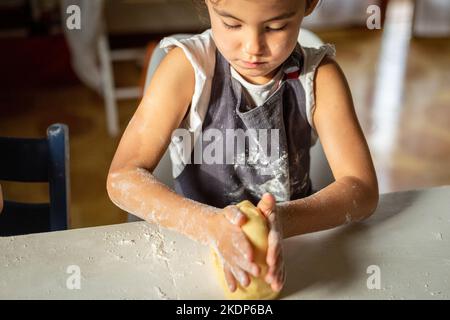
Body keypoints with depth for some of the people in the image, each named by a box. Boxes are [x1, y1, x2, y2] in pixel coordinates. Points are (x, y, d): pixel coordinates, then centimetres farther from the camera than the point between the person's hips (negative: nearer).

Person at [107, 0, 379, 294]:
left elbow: (362, 189, -16)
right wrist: (210, 224, -37)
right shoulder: (188, 66, -15)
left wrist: (285, 220, -36)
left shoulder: (319, 76, -10)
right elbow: (122, 177, -20)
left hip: (295, 239, 4)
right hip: (197, 244, -3)